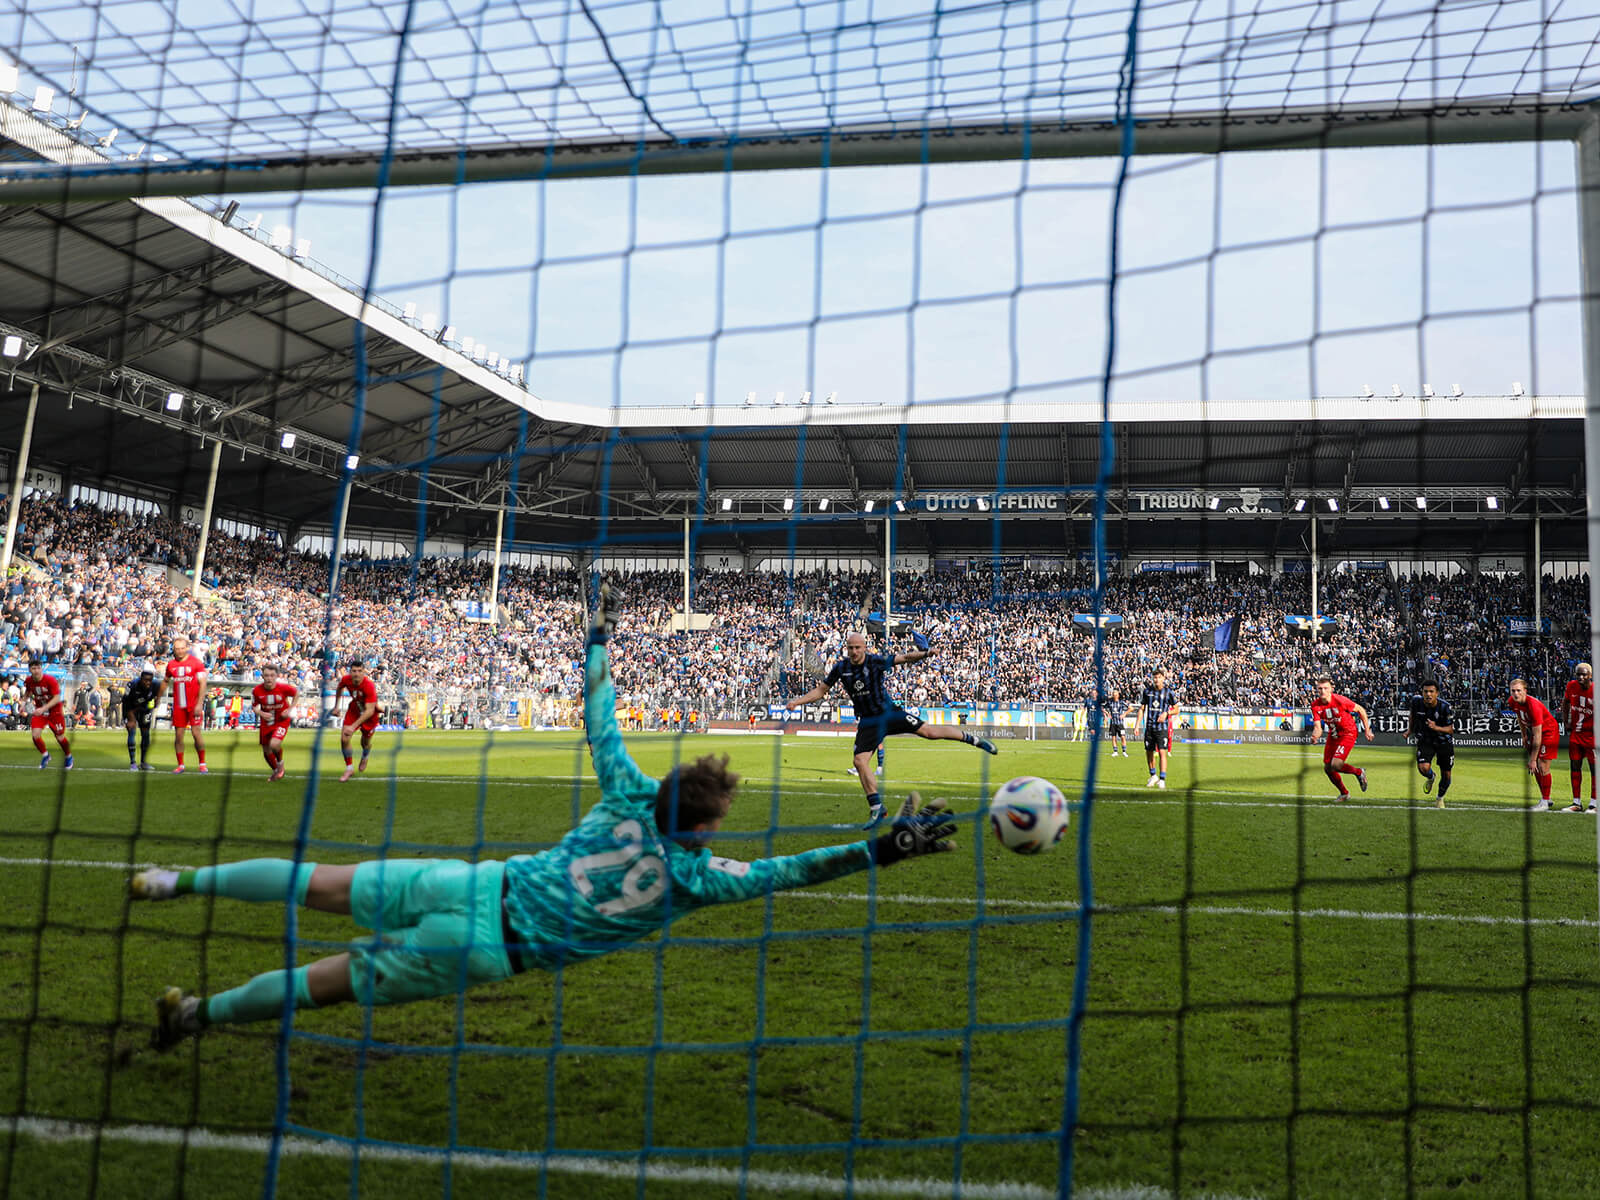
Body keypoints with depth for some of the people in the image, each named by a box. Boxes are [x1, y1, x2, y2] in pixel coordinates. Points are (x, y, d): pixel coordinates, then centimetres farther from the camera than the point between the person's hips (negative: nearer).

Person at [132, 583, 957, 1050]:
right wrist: (885, 849, -19)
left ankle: (183, 879, 17)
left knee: (324, 886, 14)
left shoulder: (630, 796, -4)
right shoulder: (693, 875, -15)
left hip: (477, 883, 4)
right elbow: (788, 871, -19)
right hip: (492, 945, -3)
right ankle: (199, 1015, 14)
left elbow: (598, 720, 6)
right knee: (339, 980, 7)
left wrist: (598, 638, 19)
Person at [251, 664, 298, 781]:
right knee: (266, 752, 12)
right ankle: (276, 771, 42)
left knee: (274, 744, -28)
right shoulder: (256, 690, -15)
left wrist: (290, 709, -9)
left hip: (281, 721, -3)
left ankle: (280, 763, 6)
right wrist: (261, 713, -19)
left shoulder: (284, 687, -21)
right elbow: (254, 706, 2)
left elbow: (297, 692, -1)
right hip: (265, 723, 3)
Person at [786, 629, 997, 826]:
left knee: (928, 731, -10)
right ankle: (877, 808, 0)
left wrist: (923, 653, -36)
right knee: (860, 761, -12)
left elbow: (903, 658, -18)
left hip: (889, 712, -2)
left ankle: (972, 738, 13)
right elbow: (820, 690, 5)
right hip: (868, 722, 3)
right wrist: (797, 702, -7)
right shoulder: (840, 668, -3)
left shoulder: (876, 661, -11)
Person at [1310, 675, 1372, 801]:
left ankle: (1359, 772, 10)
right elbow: (1317, 726, -14)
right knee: (1327, 768, 7)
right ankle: (1344, 793, 31)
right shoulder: (1315, 705, -12)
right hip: (1333, 736, 6)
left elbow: (1361, 710, -9)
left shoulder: (1340, 701, -24)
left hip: (1348, 734, -6)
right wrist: (1315, 735, -37)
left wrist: (1367, 730, -4)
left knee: (1336, 765, -22)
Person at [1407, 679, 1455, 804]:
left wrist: (1436, 728, -38)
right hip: (1425, 741, 1)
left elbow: (1451, 730, -20)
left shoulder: (1445, 707, -25)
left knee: (1446, 776, 9)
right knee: (1423, 768, -24)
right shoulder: (1416, 701, -17)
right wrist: (1410, 729, 9)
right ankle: (1430, 778, 15)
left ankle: (1440, 798, 40)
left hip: (1444, 742, -1)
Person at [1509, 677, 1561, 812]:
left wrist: (1533, 760, -28)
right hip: (1533, 732, 8)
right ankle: (1545, 798, 23)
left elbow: (1537, 736, -31)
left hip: (1549, 731, -8)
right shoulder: (1513, 702, -12)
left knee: (1542, 767, -11)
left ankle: (1545, 803, -3)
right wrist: (1524, 736, 13)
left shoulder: (1533, 706, -33)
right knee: (1535, 767, 9)